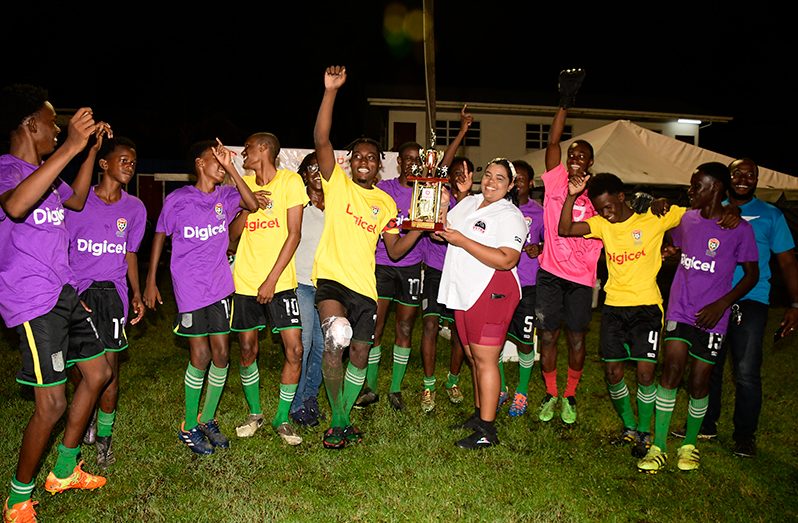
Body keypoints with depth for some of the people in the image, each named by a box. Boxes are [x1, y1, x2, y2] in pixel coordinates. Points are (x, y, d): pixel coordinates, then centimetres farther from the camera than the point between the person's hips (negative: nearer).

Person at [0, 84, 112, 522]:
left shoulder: (42, 171, 15)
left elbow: (76, 200, 33)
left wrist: (92, 148, 24)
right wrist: (71, 146, -38)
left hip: (65, 293, 10)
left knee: (98, 374, 16)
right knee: (52, 405, -7)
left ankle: (64, 472, 31)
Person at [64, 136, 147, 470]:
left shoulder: (134, 208, 6)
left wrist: (136, 293, 8)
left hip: (113, 291, 1)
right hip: (76, 290, -1)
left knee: (109, 367, 1)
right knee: (78, 367, 6)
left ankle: (104, 436, 18)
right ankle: (88, 414, 36)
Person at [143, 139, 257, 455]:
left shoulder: (225, 196, 4)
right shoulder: (177, 199, -3)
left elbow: (253, 205, -16)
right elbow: (160, 237, 6)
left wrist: (230, 168, -18)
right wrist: (151, 282, 5)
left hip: (220, 286, 4)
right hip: (189, 289, -3)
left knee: (221, 354, 5)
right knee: (200, 357, -2)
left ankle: (208, 420, 24)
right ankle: (189, 427, 17)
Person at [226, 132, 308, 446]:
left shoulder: (290, 181, -4)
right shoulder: (244, 184, 10)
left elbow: (294, 234, -9)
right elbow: (232, 234, 7)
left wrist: (272, 279, -14)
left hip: (280, 281, -4)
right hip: (244, 280, 4)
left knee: (294, 349, -8)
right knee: (247, 350, 9)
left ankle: (281, 419, 11)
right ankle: (254, 414, 28)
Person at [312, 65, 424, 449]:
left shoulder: (386, 202, 13)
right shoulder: (337, 183, 2)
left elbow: (394, 250, 10)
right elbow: (321, 140, -13)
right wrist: (330, 91, -19)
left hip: (364, 285, 5)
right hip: (331, 277, -5)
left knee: (360, 354, 10)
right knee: (336, 339, -27)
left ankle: (342, 419, 31)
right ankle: (339, 422, -7)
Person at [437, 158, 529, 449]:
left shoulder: (510, 216, -10)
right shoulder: (468, 202, 14)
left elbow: (507, 261, -23)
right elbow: (443, 231, 23)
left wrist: (462, 241, -22)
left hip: (491, 293, -8)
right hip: (464, 292, 8)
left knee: (485, 359, -5)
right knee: (473, 357, 16)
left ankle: (487, 431, 3)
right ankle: (479, 413, 31)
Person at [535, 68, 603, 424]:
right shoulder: (556, 180, 2)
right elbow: (553, 142, -8)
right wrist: (565, 104, -15)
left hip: (581, 277, 0)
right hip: (551, 272, 0)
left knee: (576, 337, 7)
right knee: (548, 334, 6)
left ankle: (570, 396, 26)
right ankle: (550, 395, 23)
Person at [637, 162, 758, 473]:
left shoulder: (739, 228, -6)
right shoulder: (686, 219, 7)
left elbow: (752, 274, 0)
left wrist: (722, 303, -11)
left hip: (711, 318, -2)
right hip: (679, 311, 3)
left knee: (699, 383, 5)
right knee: (671, 372, -6)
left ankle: (689, 445, 27)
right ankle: (658, 448, 2)